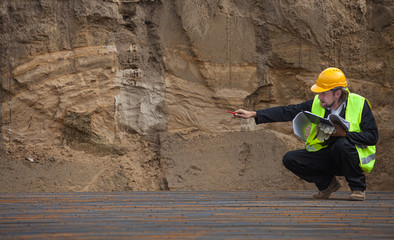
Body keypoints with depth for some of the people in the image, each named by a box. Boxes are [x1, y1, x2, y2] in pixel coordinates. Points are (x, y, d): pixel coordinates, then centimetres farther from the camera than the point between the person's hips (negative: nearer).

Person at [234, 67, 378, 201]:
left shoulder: (359, 104, -15)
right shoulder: (316, 104, -3)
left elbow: (372, 137, -18)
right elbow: (288, 112, -5)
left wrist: (344, 133, -31)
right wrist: (253, 114, -11)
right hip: (327, 156, 5)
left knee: (342, 144, -37)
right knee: (290, 159, -10)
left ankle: (358, 188, -14)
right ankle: (327, 183, 10)